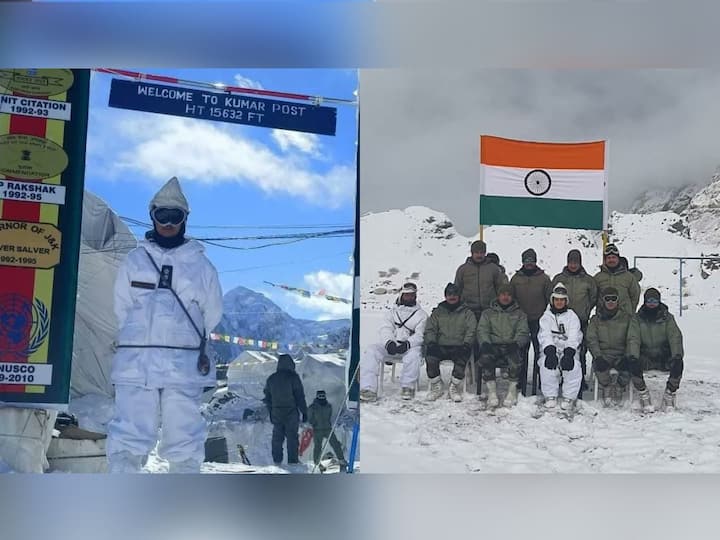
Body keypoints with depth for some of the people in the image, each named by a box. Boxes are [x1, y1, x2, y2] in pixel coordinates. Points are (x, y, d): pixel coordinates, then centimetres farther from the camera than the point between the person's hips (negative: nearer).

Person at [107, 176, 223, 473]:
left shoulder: (200, 264, 7)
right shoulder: (134, 260, 10)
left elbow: (212, 314, 11)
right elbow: (122, 309, 10)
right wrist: (145, 337, 5)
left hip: (184, 364, -1)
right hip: (135, 361, 1)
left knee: (184, 443, 2)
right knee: (128, 439, -3)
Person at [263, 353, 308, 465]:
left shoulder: (271, 379, 7)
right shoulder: (293, 377, -9)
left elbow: (267, 398, 14)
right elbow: (300, 396, -10)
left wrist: (270, 412, 22)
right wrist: (304, 412, -3)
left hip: (276, 413, 4)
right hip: (291, 413, -4)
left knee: (277, 437, 11)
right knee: (292, 437, 1)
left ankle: (277, 460, 13)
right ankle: (292, 460, 2)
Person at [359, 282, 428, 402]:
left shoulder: (421, 314, 13)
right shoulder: (393, 312, 22)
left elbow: (420, 335, -1)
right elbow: (385, 329, 6)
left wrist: (408, 344, -21)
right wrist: (389, 342, -16)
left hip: (410, 347, -3)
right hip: (390, 346, 3)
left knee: (414, 354, -38)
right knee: (371, 351, -24)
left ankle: (408, 387, -19)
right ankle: (369, 389, -34)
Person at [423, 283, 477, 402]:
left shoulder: (467, 312, 15)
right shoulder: (437, 312, 20)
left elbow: (471, 331, 3)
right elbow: (430, 329, 12)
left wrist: (466, 344, -14)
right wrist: (430, 342, -8)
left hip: (459, 346, -2)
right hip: (441, 346, 2)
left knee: (461, 358, -36)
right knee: (430, 356, -30)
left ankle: (454, 387, -20)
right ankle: (436, 386, -11)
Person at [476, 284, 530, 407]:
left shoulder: (519, 314, 21)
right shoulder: (488, 313, 22)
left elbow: (523, 332, 8)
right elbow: (482, 331, 9)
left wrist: (516, 343, -14)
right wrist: (485, 343, -13)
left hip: (511, 346, 0)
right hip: (493, 346, 1)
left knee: (515, 360, -36)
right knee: (486, 357, -34)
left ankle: (512, 390, -17)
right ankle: (491, 392, -24)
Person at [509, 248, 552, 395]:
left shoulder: (543, 278, 3)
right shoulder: (516, 278, 7)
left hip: (539, 321, -1)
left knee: (540, 352, 0)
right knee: (521, 353, 4)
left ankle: (539, 383, 8)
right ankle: (521, 384, 11)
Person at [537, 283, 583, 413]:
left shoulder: (572, 316, 11)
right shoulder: (546, 317, 12)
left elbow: (573, 338, -4)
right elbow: (545, 336, -5)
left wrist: (569, 353, -24)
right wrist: (550, 351, -25)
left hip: (568, 350, 0)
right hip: (550, 350, 0)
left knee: (574, 366, -32)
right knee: (547, 364, -33)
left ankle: (569, 397, -14)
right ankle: (550, 396, -14)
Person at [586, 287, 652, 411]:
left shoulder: (628, 318, 9)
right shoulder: (596, 320, 12)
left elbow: (633, 339, -2)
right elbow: (591, 340, 1)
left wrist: (632, 356, -21)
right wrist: (598, 356, -18)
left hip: (622, 355, 0)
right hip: (603, 355, 0)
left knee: (633, 365, -33)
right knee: (599, 364, -34)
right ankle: (606, 388, -4)